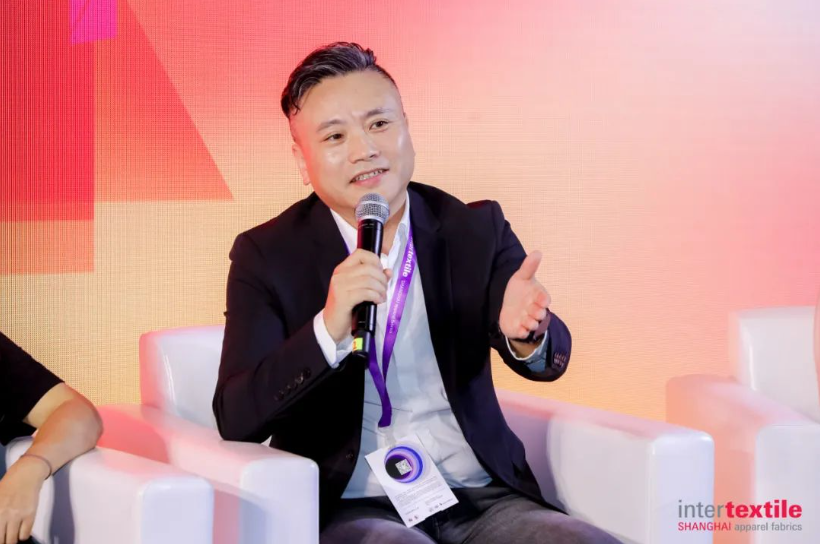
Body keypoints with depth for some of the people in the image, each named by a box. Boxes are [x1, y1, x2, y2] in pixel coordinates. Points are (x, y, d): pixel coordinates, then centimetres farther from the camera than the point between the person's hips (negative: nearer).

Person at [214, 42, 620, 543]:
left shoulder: (477, 231, 6)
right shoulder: (268, 257, 0)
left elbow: (550, 358, -6)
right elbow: (236, 421, -10)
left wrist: (525, 333, -31)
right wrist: (329, 329, -27)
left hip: (481, 498, 3)